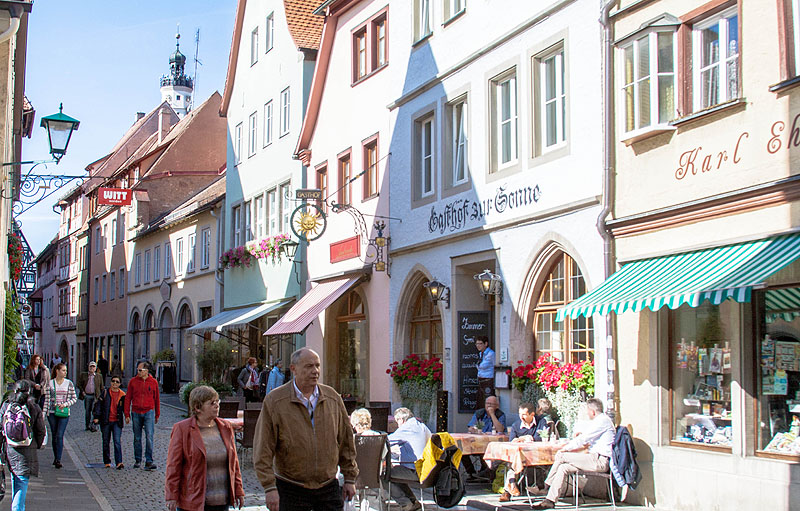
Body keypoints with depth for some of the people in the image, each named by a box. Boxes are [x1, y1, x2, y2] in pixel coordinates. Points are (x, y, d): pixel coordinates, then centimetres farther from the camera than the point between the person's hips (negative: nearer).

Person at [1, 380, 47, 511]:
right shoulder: (34, 408, -6)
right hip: (27, 451, -3)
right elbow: (41, 431, -3)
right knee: (22, 482, -2)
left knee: (15, 479, 19)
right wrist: (37, 446, 12)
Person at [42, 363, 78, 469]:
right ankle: (55, 458, 22)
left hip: (64, 413, -1)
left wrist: (65, 404, -10)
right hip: (52, 412, 1)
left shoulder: (69, 383, 2)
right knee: (54, 436, 9)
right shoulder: (50, 383, 2)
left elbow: (74, 398, 6)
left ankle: (58, 460, -12)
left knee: (59, 436, -11)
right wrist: (43, 413, 0)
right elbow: (47, 399, 4)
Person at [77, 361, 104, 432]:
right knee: (87, 411, 10)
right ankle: (88, 425, 21)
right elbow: (79, 384, 9)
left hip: (95, 396, -2)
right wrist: (82, 391, -3)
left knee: (94, 411, -13)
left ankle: (93, 425, -13)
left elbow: (101, 387, 9)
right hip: (86, 396, 2)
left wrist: (100, 396, 0)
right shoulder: (83, 375, 9)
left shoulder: (99, 376, 8)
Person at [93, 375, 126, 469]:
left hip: (117, 422, -1)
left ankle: (119, 462, -16)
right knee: (106, 442, 9)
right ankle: (107, 462, 19)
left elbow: (125, 408, 12)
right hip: (105, 422, 1)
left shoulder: (122, 395, 4)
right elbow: (98, 405, 2)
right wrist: (96, 416, -6)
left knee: (117, 441, -12)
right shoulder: (105, 393, 4)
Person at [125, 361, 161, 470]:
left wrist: (157, 415, 12)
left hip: (149, 412, -1)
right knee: (137, 438, 9)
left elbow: (157, 399, 10)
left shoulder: (153, 382, 2)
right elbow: (128, 399, 5)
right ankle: (137, 460, 20)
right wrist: (127, 414, 0)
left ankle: (148, 461, -9)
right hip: (136, 413, 1)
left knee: (149, 437, -10)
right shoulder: (133, 381, 3)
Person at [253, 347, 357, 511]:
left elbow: (346, 441, 13)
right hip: (290, 490, -2)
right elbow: (263, 450, -8)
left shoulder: (333, 398, 6)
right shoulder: (274, 401, -5)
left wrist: (350, 478, 12)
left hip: (328, 487, 3)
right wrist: (270, 487, -14)